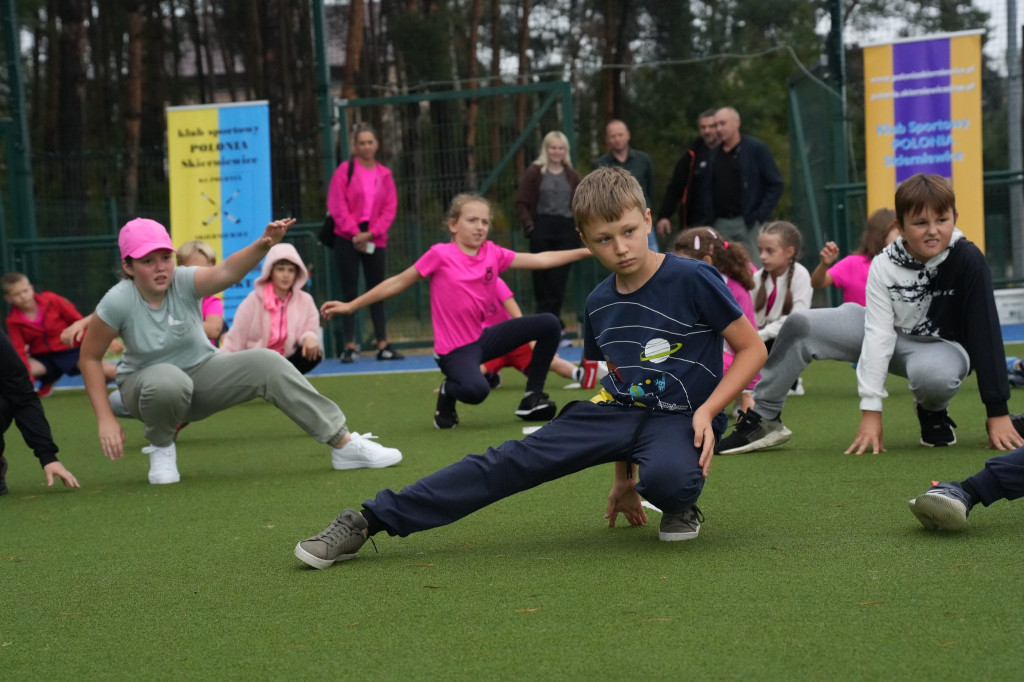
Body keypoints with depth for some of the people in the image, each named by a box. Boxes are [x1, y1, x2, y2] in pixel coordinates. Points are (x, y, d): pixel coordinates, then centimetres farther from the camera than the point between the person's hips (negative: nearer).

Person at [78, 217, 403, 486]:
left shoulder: (184, 282, -19)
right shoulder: (118, 302, -22)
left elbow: (226, 272, -39)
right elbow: (89, 358, -14)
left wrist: (263, 245, -59)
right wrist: (106, 419, -20)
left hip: (201, 371, 3)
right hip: (146, 378, -3)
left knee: (266, 363, -21)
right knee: (169, 382, -41)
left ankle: (345, 443, -17)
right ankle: (161, 448, -7)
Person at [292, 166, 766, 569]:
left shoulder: (692, 280, -12)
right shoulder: (600, 304, 6)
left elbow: (752, 350, -5)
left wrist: (707, 411, -18)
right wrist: (622, 473, 21)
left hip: (679, 418, -5)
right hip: (617, 410, 5)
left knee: (667, 476, -41)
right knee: (515, 461, -13)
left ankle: (680, 507, -1)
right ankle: (371, 520, -16)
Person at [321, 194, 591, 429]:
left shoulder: (493, 254, 2)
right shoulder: (441, 255, -11)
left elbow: (540, 260, 5)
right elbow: (397, 283, -4)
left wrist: (586, 251, 1)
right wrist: (350, 306, -2)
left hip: (483, 338, 6)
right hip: (454, 350, -6)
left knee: (548, 324, -5)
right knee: (476, 389, -37)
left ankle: (533, 397, 9)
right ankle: (448, 392, 2)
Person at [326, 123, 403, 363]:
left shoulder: (384, 174, 8)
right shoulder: (345, 170, -1)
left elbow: (390, 208, 4)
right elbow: (337, 205, -5)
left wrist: (371, 233, -9)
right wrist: (355, 233, -12)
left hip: (375, 241, 3)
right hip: (347, 239, -3)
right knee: (350, 292, -1)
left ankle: (383, 346, 9)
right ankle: (350, 346, 0)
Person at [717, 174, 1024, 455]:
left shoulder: (967, 261, -26)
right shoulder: (884, 266, -19)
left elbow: (987, 331, -27)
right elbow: (878, 335, -23)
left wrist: (998, 413, -30)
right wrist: (870, 411, -28)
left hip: (943, 346, -3)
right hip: (893, 333, 3)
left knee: (933, 373, -42)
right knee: (799, 326, -13)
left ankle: (932, 411, -4)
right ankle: (762, 418, 3)